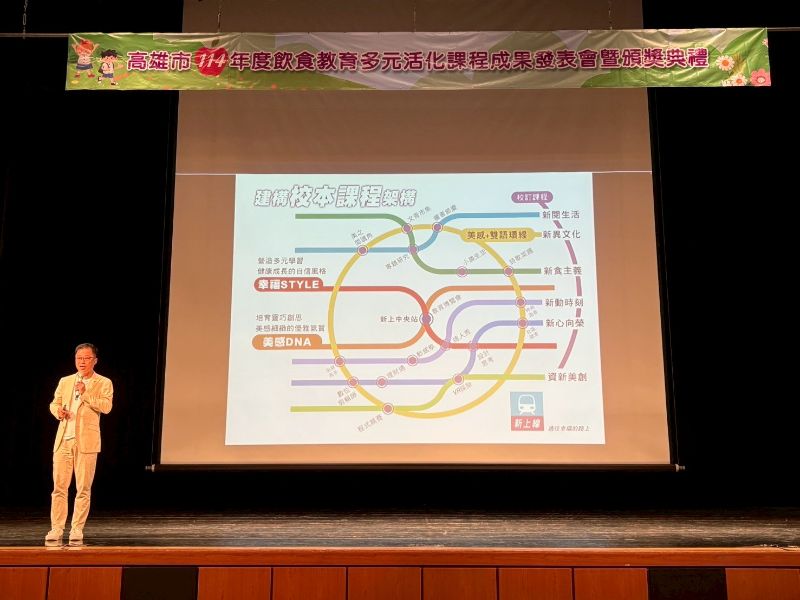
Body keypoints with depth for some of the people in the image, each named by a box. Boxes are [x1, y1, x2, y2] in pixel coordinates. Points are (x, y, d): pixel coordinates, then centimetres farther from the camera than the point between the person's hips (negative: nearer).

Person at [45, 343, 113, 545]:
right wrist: (58, 410, -5)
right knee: (59, 487, 3)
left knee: (83, 489, 0)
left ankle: (77, 531, 9)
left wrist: (85, 393, -17)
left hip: (86, 441, -3)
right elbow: (54, 403, 17)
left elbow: (106, 407, -10)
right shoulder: (65, 381, 16)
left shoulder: (104, 383, 3)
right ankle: (56, 529, 11)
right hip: (63, 440, 3)